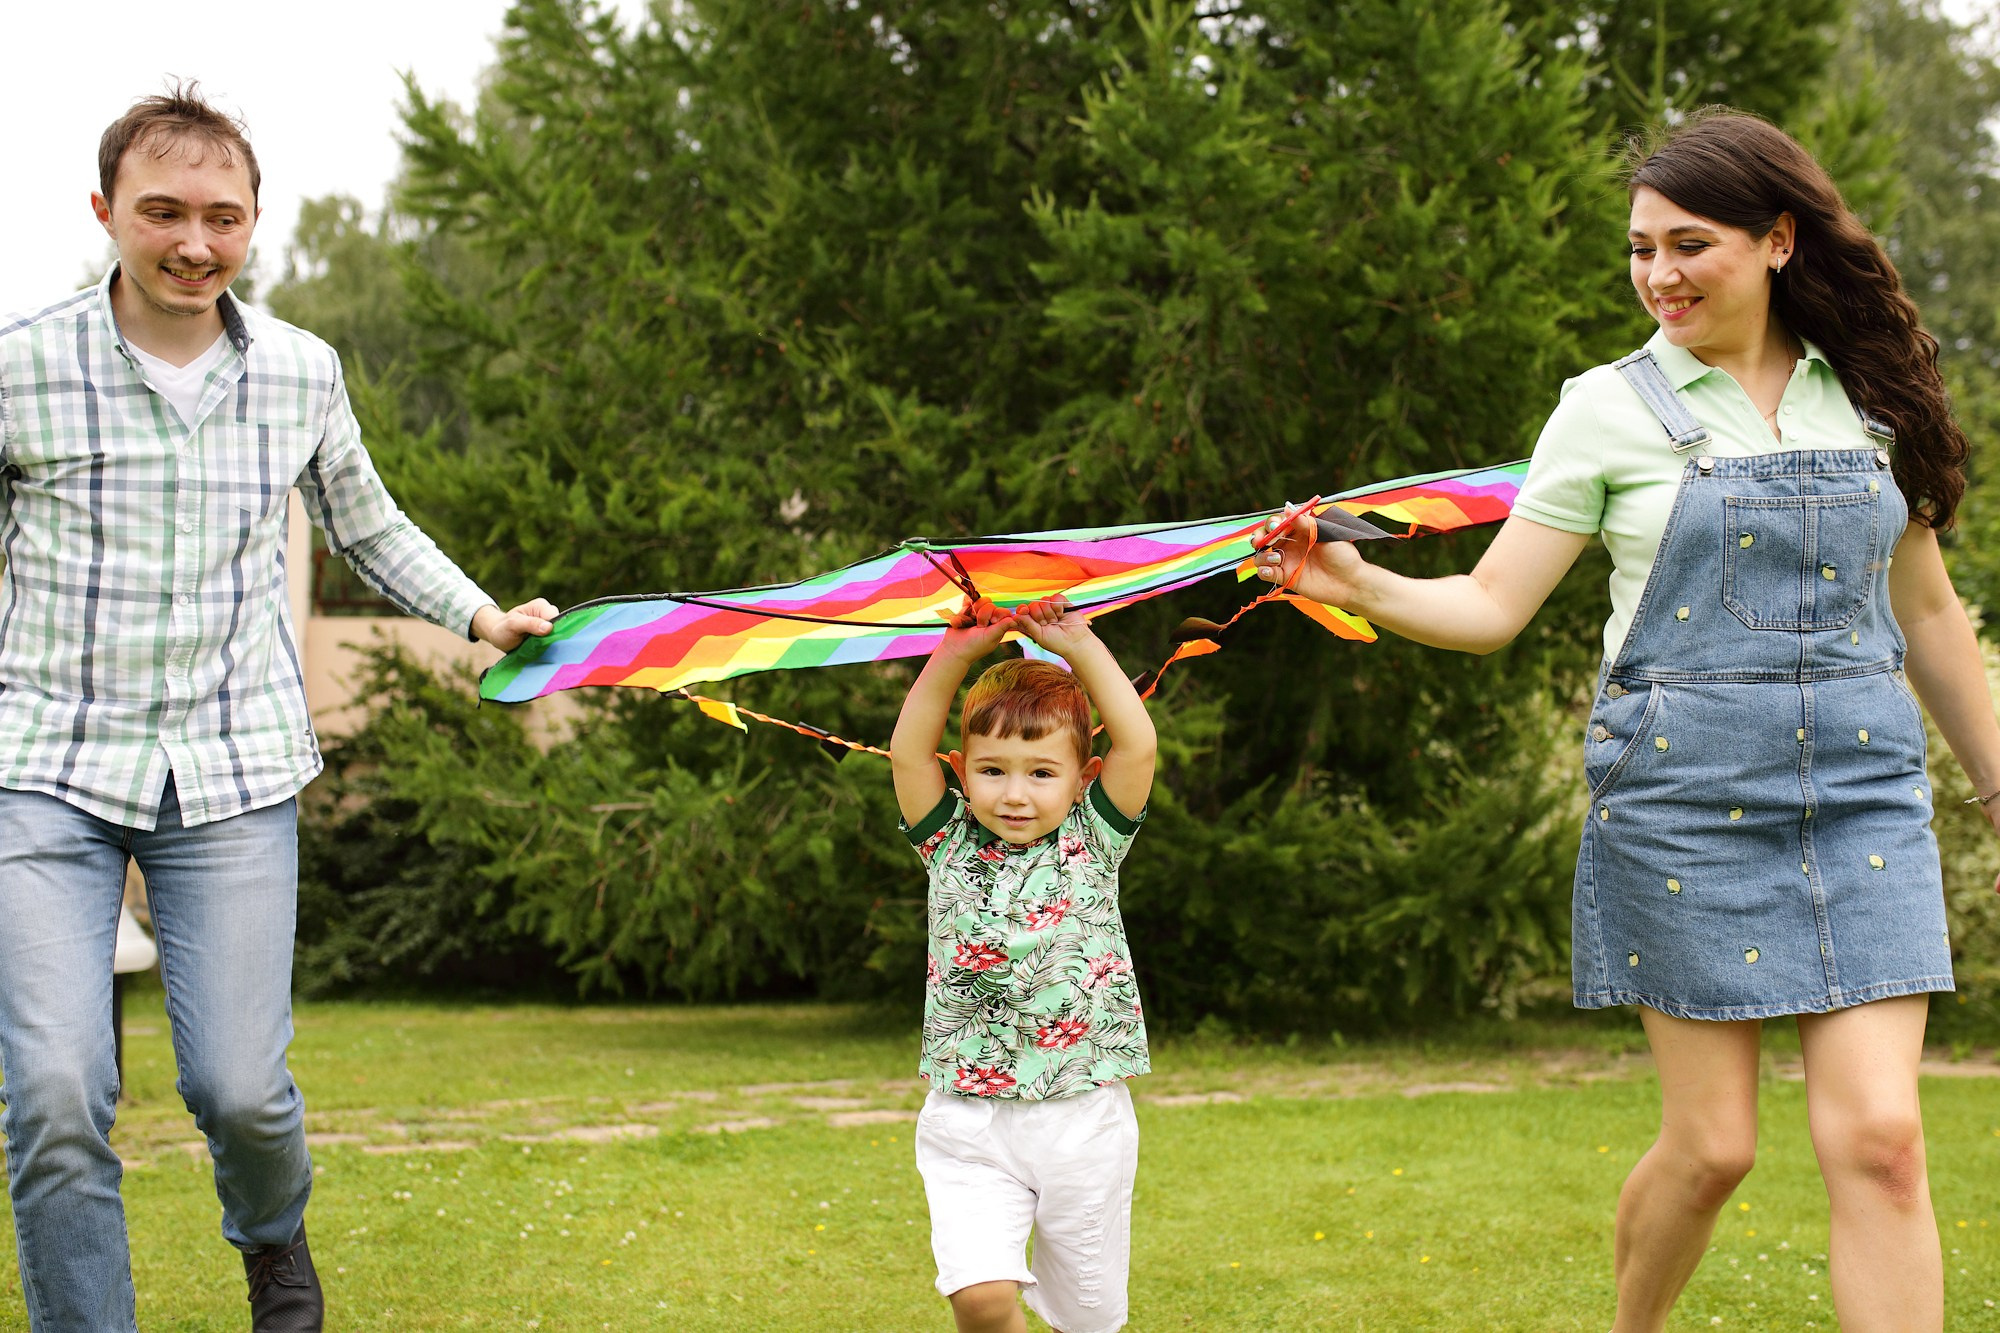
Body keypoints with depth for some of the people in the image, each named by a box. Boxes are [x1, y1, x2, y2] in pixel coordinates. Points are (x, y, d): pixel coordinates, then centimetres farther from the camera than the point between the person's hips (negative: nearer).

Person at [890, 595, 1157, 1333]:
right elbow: (907, 751, -4)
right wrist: (956, 653, -8)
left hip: (1083, 1118, 0)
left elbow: (1138, 743, -8)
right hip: (969, 1123, 0)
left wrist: (1078, 645, -6)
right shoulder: (952, 844, 5)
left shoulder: (1092, 841, 3)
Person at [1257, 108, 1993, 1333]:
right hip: (1685, 798, -2)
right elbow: (1492, 607, -2)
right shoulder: (1613, 408, 0)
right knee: (1712, 1142, 2)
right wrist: (1360, 586, -19)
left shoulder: (1869, 398, 8)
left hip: (1863, 792, 2)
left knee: (1878, 1136, -9)